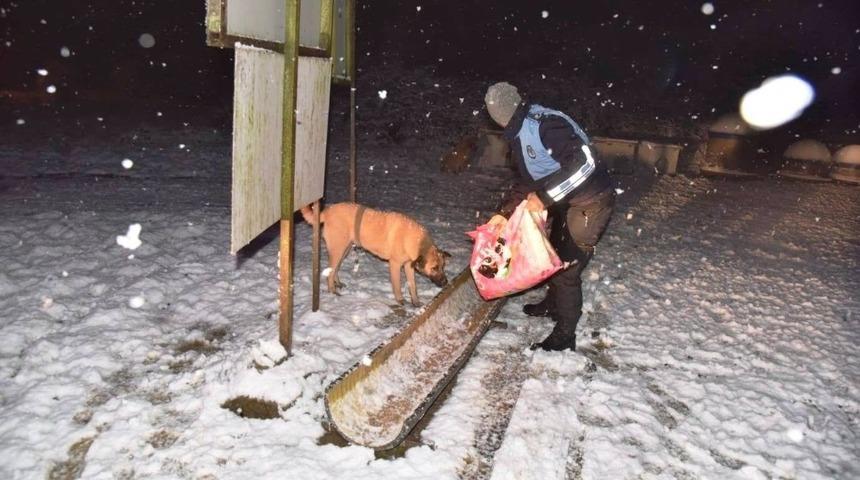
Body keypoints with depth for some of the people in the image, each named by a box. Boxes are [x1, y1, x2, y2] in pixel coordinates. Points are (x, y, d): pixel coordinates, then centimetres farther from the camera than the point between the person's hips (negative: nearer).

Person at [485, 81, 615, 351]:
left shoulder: (546, 125, -26)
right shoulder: (521, 135, 6)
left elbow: (583, 163, -33)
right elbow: (527, 180, 14)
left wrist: (545, 197, -29)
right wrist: (504, 212, 7)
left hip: (591, 202, -10)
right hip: (568, 201, 10)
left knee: (567, 267, -4)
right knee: (555, 255, 23)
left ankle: (564, 337, 11)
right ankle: (553, 304, 47)